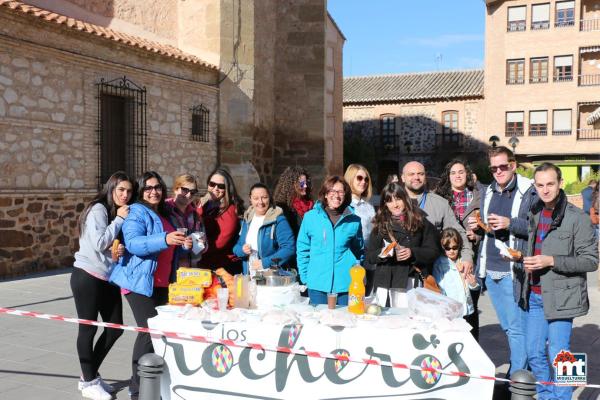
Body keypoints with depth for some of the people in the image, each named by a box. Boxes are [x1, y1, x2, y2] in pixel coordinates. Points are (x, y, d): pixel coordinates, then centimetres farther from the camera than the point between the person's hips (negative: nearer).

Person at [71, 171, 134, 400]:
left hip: (109, 279, 8)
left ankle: (90, 376, 25)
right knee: (88, 329, 2)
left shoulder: (124, 213, 11)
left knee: (115, 328, 8)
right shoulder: (98, 209, -13)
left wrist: (121, 250, -6)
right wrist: (119, 220, -16)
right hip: (87, 277, -8)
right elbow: (99, 243, -22)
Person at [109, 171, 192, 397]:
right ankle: (138, 386, -1)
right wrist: (165, 239, -37)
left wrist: (183, 245, 5)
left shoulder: (164, 214, 16)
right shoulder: (137, 212, -9)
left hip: (160, 283, 8)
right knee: (149, 331, -12)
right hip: (139, 281, -8)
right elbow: (133, 243, -25)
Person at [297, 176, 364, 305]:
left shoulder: (354, 221, 3)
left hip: (346, 285, 0)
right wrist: (305, 277, 3)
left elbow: (359, 251, 15)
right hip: (317, 285, 0)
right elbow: (302, 250, 6)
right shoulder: (310, 217, 1)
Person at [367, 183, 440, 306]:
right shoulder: (380, 226, 12)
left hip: (411, 281, -2)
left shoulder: (420, 222, 7)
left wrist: (412, 253, -12)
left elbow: (434, 252, 3)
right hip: (385, 283, 2)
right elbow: (369, 256, 10)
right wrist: (381, 253, -11)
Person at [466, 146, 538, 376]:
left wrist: (510, 223, -22)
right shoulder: (488, 193, 15)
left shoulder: (529, 191, -7)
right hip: (490, 270, 7)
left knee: (517, 327, -3)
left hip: (513, 270, -7)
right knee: (507, 327, 17)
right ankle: (524, 366, 31)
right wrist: (477, 227, 4)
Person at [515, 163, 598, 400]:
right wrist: (525, 261, 6)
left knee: (558, 356, -1)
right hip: (534, 296, 6)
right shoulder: (534, 214, 10)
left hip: (560, 296, -6)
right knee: (534, 353, 13)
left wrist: (551, 261, -19)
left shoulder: (577, 218, -10)